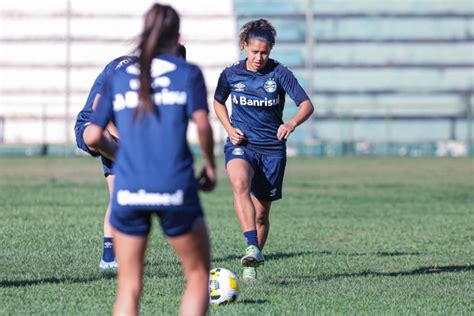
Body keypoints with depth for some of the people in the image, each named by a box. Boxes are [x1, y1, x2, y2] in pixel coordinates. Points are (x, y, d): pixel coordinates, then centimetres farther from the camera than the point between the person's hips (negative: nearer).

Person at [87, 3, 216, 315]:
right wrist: (210, 166, 5)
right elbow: (202, 125, -10)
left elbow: (93, 137, 6)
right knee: (198, 275, 13)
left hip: (128, 192, 2)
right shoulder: (188, 73, 4)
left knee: (129, 287, 8)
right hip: (175, 189, -2)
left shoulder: (118, 77, 11)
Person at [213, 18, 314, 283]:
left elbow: (307, 105, -11)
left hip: (272, 149, 0)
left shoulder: (279, 73, -7)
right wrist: (229, 128, 0)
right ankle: (253, 248, -44)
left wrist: (292, 124, -32)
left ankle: (252, 265, 25)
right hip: (241, 144, 0)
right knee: (240, 184, -34)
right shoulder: (231, 74, -1)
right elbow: (218, 102, 18)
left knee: (261, 214, 4)